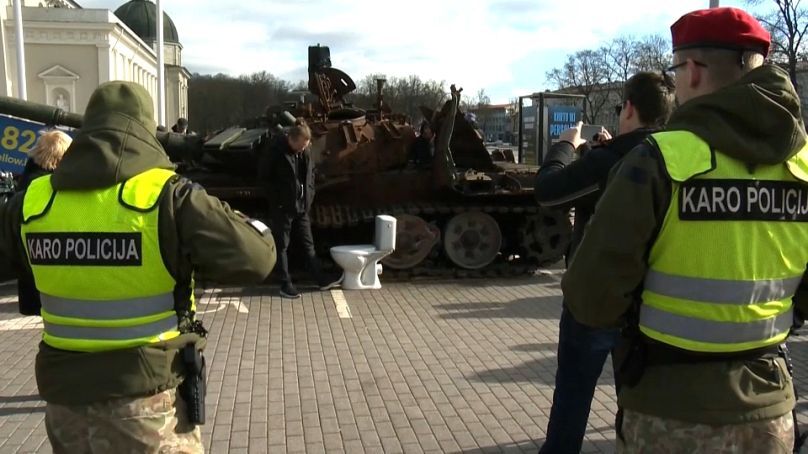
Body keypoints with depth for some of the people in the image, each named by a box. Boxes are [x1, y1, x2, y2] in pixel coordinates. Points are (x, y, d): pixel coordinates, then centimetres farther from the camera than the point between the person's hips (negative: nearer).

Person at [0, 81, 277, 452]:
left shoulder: (32, 201, -4)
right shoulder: (168, 197, -17)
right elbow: (255, 258, -19)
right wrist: (255, 226, 3)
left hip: (64, 394, 4)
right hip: (146, 396, -4)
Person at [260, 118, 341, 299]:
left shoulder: (305, 152, 0)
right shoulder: (276, 151, -17)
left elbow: (311, 171, 16)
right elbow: (263, 175, -10)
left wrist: (309, 193, 6)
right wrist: (279, 195, -12)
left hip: (302, 206, 6)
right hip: (282, 207, -6)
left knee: (308, 244, 14)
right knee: (282, 246, 5)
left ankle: (321, 279, 22)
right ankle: (286, 285, 13)